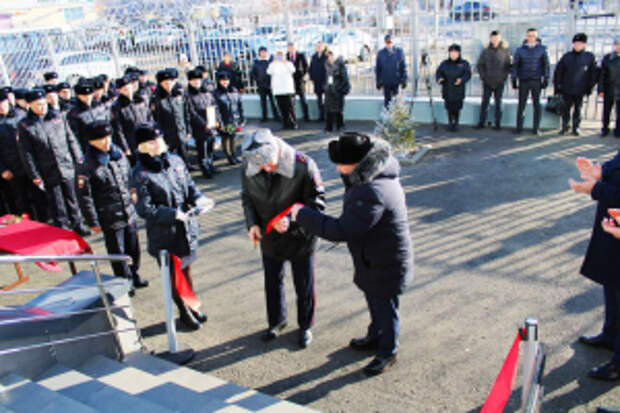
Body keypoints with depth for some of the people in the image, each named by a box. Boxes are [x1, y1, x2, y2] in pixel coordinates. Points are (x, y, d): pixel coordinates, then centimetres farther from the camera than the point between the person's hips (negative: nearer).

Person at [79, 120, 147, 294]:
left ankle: (134, 275, 37)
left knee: (133, 247, 17)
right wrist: (93, 220, -8)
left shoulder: (118, 154, 2)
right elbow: (86, 196, -10)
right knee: (117, 252, 7)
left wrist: (133, 198, 20)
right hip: (110, 218, -5)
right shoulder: (89, 164, -15)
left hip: (129, 212, 5)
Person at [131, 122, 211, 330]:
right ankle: (184, 312, 34)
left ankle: (193, 305, 43)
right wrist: (174, 214, -25)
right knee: (174, 274, 13)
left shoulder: (175, 161, -1)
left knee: (186, 268, 22)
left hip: (187, 227, 5)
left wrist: (197, 198, -11)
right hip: (163, 234, -5)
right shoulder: (140, 174, -17)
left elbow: (189, 185, 10)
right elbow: (145, 209, -18)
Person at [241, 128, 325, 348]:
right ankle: (276, 322, 48)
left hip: (300, 239, -3)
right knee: (272, 283, 23)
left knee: (304, 286, 15)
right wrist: (252, 224, -12)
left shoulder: (303, 166, -27)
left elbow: (317, 201, -18)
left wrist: (292, 221, -31)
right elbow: (247, 197, 3)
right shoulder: (249, 167, -14)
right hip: (269, 238, 4)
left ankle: (305, 326, 40)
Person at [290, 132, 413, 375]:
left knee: (385, 308, 13)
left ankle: (387, 353, 36)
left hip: (385, 265, -10)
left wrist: (303, 215, -26)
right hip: (373, 259, 10)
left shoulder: (372, 194, -37)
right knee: (374, 302, 28)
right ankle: (375, 338, 52)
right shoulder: (376, 176, -3)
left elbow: (341, 230, -34)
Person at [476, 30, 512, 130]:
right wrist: (483, 76, -1)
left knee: (498, 103, 3)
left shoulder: (505, 51, 2)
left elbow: (509, 65, 6)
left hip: (500, 82, 0)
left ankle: (498, 123, 8)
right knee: (485, 102, 2)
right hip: (487, 82, 0)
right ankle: (481, 122, 7)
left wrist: (504, 76, -4)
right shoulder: (486, 51, 2)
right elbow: (480, 65, 8)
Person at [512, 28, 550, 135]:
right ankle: (519, 127, 6)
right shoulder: (520, 50, 5)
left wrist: (546, 78, -1)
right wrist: (514, 79, 0)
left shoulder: (542, 49, 5)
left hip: (536, 81, 0)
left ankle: (536, 128, 7)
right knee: (521, 105, 1)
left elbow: (546, 65, 6)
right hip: (523, 81, 0)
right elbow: (515, 65, 6)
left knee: (537, 104, 3)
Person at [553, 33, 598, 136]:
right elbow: (558, 72, 4)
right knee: (566, 109, 8)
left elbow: (594, 73, 5)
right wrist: (557, 86, 1)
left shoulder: (590, 57, 0)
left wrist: (589, 87, 1)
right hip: (566, 90, 0)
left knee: (578, 110, 9)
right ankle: (564, 127, 20)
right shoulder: (566, 56, 0)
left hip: (580, 91, 0)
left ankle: (576, 128, 19)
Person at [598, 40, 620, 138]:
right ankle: (605, 129, 22)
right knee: (606, 110, 8)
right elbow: (602, 74, 2)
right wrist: (601, 89, -3)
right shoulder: (607, 58, 2)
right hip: (609, 91, 0)